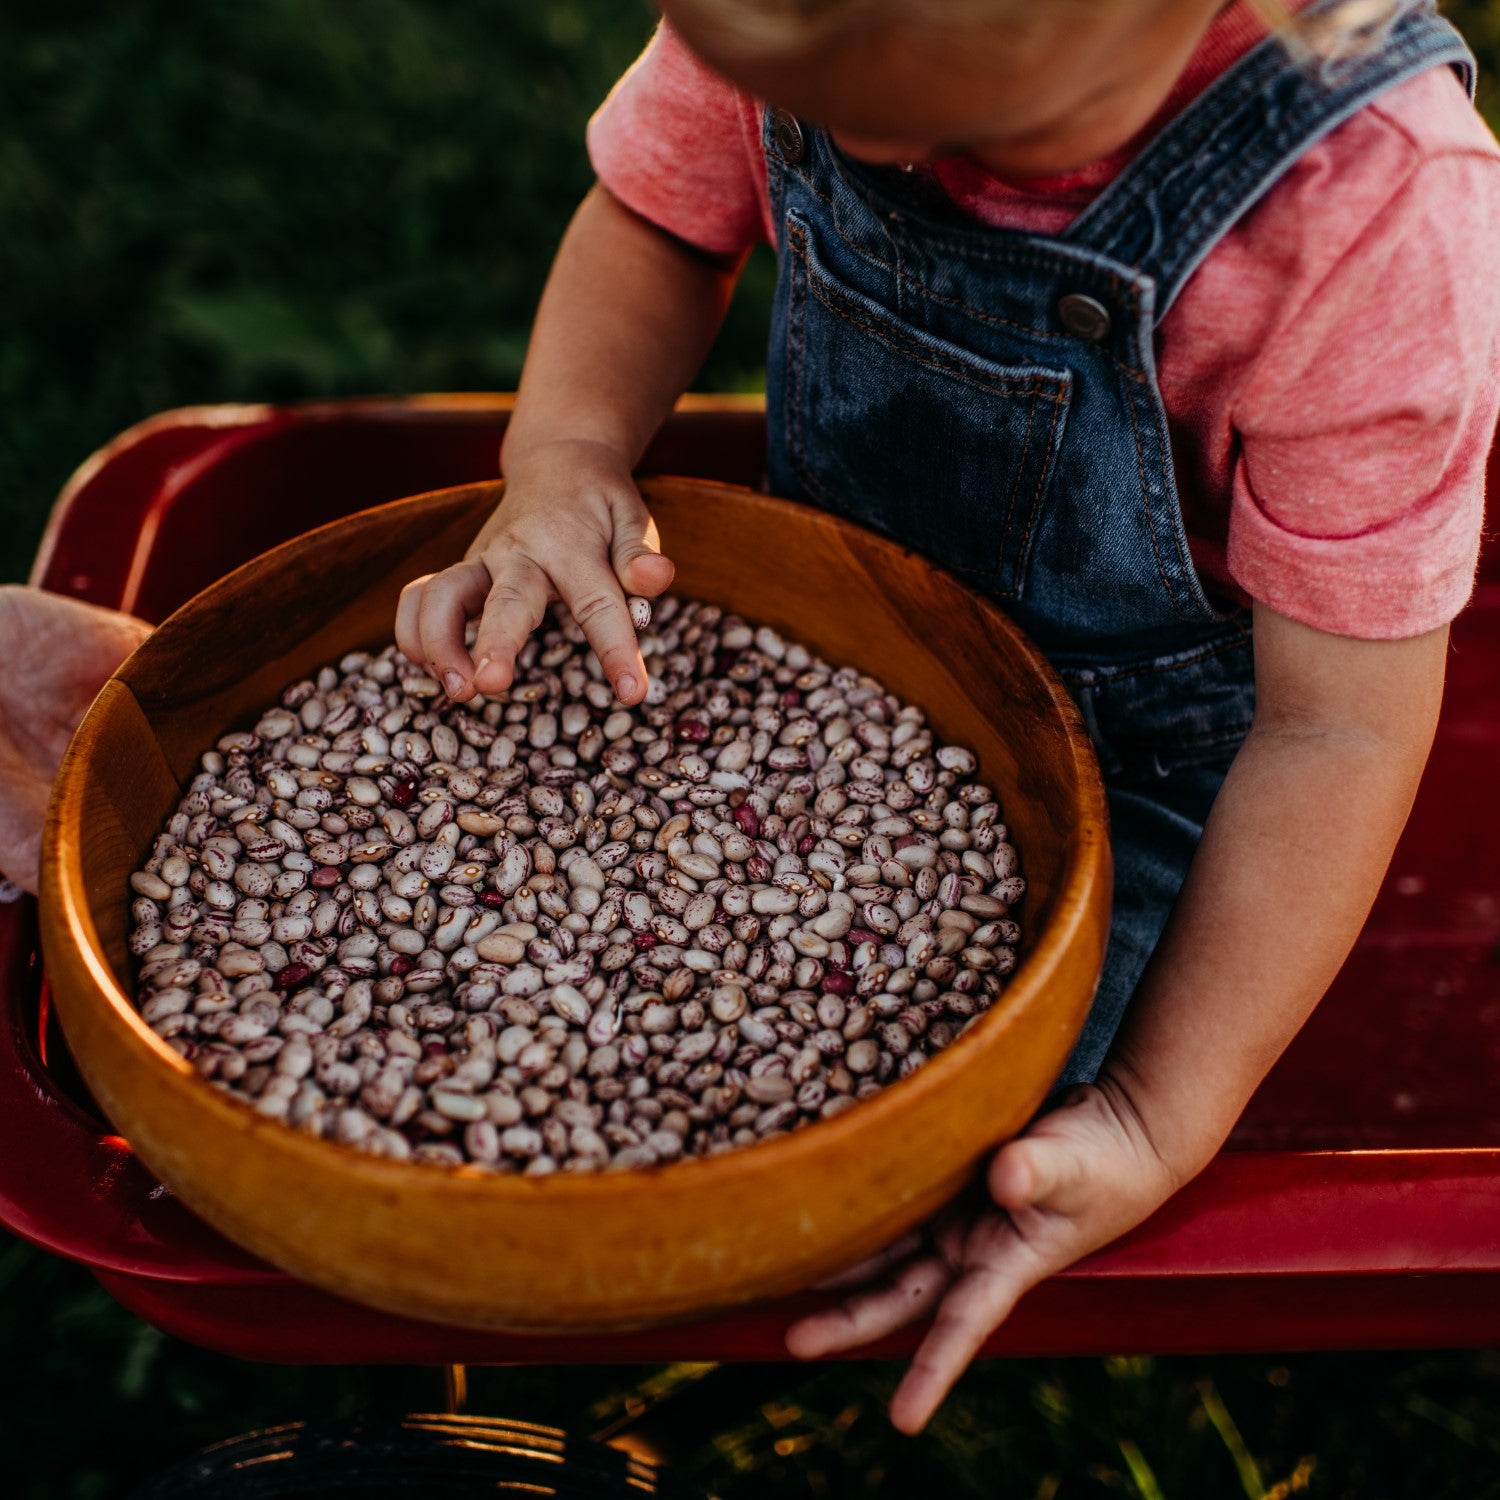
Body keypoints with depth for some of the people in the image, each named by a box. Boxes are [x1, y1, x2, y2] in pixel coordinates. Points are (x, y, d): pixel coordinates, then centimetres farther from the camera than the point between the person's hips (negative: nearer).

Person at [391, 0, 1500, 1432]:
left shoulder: (1376, 202, -33)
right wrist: (563, 453, -21)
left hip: (1134, 756, -4)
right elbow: (655, 221, 0)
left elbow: (1338, 727, -26)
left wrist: (1158, 1123, -25)